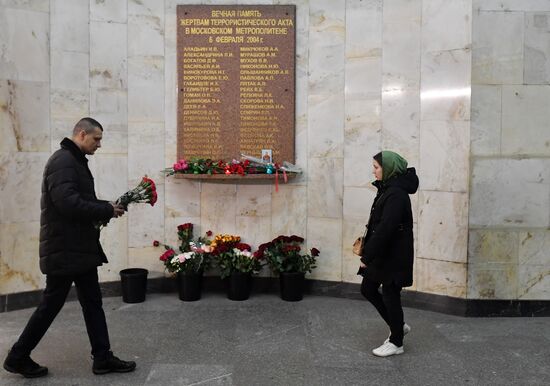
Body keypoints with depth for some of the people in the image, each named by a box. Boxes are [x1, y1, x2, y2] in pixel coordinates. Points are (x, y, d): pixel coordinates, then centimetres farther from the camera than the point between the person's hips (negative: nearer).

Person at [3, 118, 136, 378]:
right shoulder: (63, 161, -17)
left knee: (92, 303, 11)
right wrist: (107, 210, -18)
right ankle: (18, 357, 22)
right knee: (51, 304, 4)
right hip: (64, 250, -10)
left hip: (81, 247, 10)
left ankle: (103, 358, 18)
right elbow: (68, 202, -27)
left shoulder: (76, 161, 15)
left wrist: (107, 207, 2)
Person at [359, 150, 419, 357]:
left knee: (390, 295, 3)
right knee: (368, 289, 15)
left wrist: (367, 256, -23)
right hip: (383, 253, 10)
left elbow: (385, 229, -26)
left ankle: (396, 342, 22)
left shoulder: (396, 194, -22)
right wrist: (368, 251, 15)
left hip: (394, 255, -10)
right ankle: (399, 326, 31)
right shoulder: (388, 189, 9)